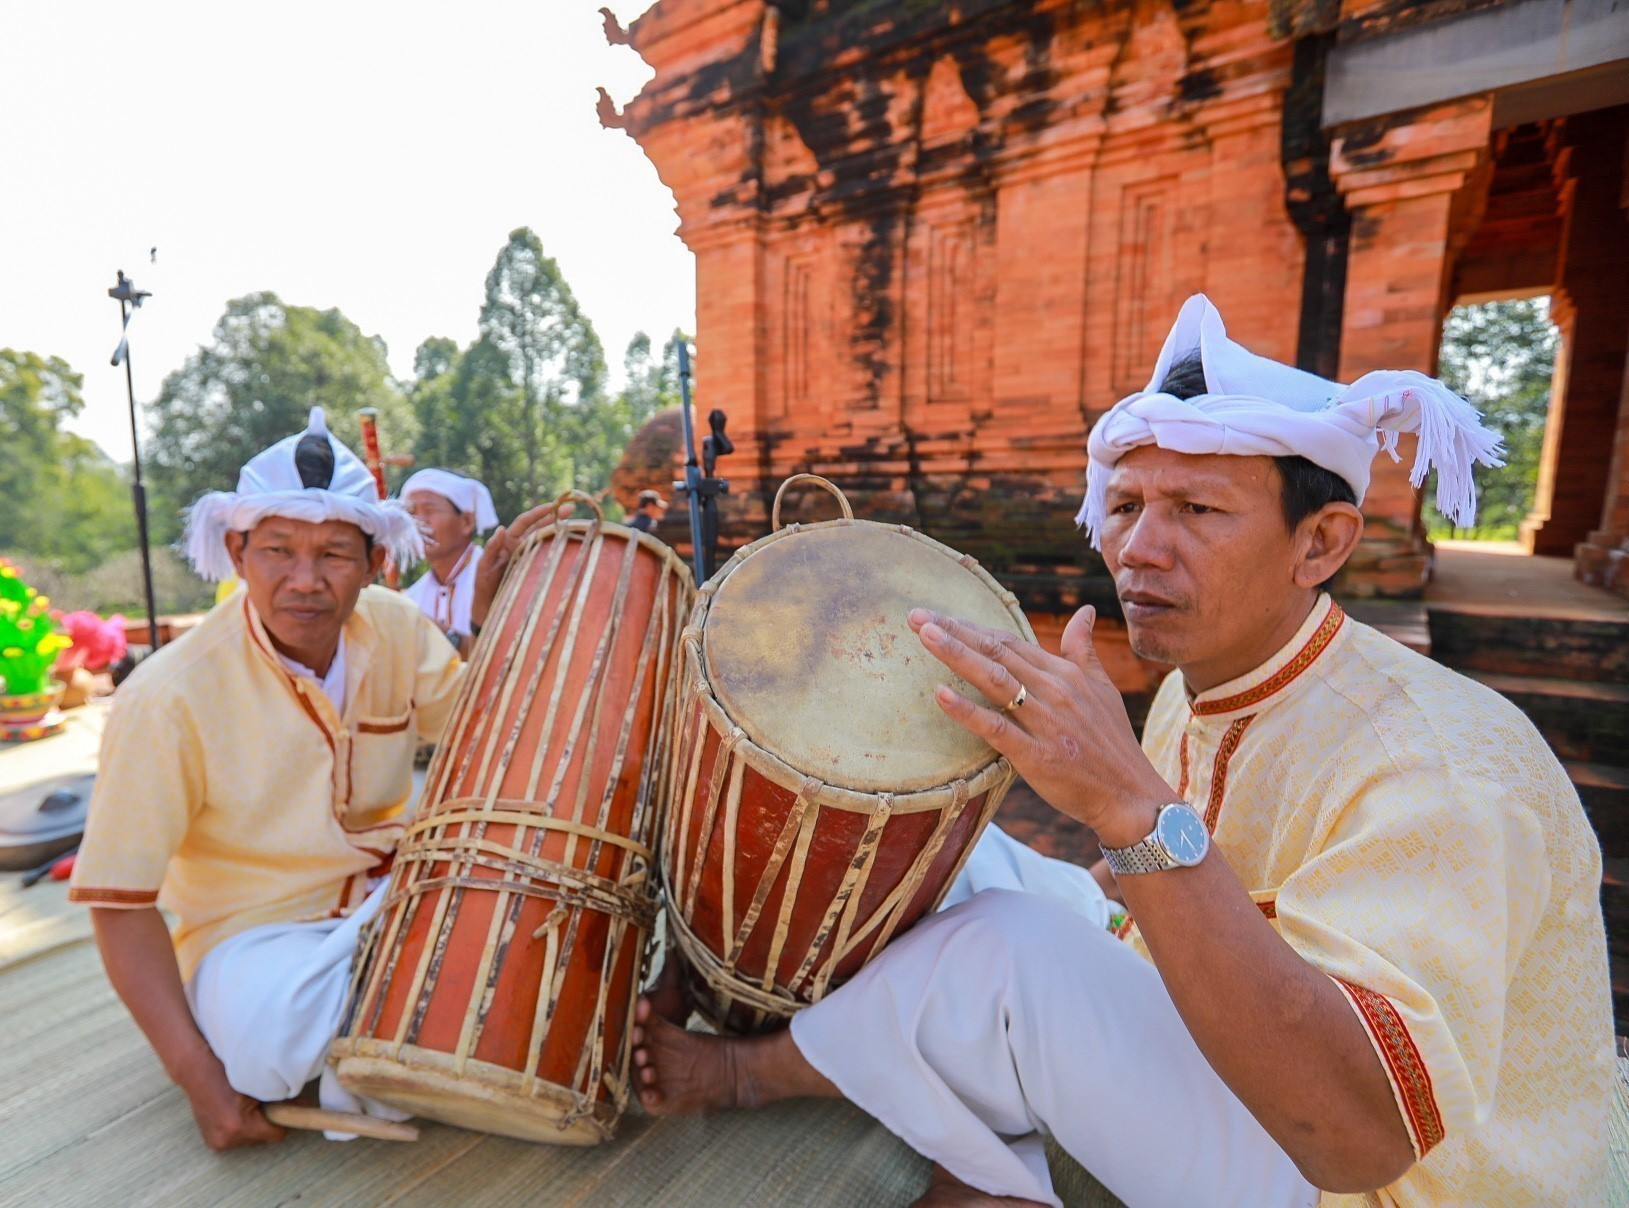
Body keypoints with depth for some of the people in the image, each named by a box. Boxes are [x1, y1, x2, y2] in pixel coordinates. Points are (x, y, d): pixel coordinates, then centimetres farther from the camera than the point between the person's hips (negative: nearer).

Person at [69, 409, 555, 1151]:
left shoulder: (395, 626, -8)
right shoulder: (168, 698, -20)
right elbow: (120, 902, -14)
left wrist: (492, 613, -17)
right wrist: (200, 1077, -19)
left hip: (394, 897, 4)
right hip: (255, 935, -4)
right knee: (268, 1048, -35)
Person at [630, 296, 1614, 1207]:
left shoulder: (1439, 765, -28)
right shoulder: (1196, 691, -2)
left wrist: (1136, 809, -47)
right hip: (1231, 1100, 8)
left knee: (1005, 948, -29)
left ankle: (743, 1071, 1)